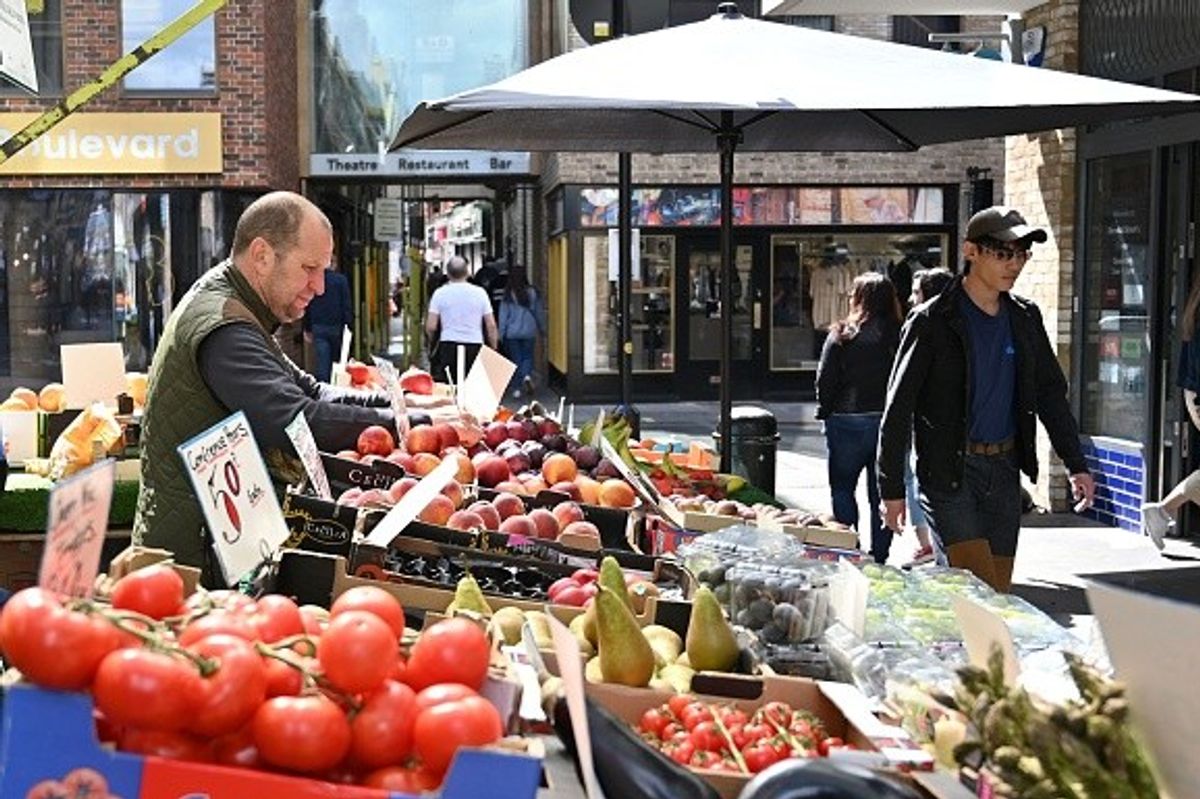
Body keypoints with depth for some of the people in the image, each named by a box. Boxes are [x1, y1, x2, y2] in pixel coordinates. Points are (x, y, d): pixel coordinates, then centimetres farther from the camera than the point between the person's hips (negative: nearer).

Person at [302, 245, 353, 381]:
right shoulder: (341, 280, -7)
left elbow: (307, 307, 7)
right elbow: (346, 306, -8)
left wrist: (307, 329, 14)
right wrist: (350, 326, -3)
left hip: (318, 328, 1)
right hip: (336, 326, -1)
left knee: (322, 362, -3)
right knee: (336, 362, 12)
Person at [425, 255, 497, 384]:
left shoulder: (440, 293, 1)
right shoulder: (480, 293, 4)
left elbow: (431, 327, -3)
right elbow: (491, 326, 2)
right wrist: (493, 349, 13)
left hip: (448, 346, -1)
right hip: (475, 347, 1)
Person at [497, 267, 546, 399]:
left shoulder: (508, 295, -7)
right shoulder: (532, 293, -3)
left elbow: (503, 315, -3)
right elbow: (539, 312, 6)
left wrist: (501, 334, 4)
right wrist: (542, 329, 18)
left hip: (512, 333, -1)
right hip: (529, 332, 1)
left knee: (516, 360, 7)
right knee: (527, 357, 13)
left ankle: (517, 389, 5)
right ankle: (527, 375, -16)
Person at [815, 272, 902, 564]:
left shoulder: (842, 336, -10)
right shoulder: (899, 335, -4)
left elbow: (825, 382, -9)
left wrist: (825, 411, 7)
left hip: (848, 421, -2)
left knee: (842, 488, 13)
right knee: (881, 493, 12)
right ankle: (879, 556, 16)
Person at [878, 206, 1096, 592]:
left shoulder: (1025, 319, 9)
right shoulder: (932, 322, -9)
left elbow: (1051, 392, 17)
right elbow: (898, 409, -7)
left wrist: (1076, 465, 10)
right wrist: (892, 489, -9)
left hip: (1004, 470, 6)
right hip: (949, 472, -6)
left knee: (999, 590, 7)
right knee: (981, 593, -15)